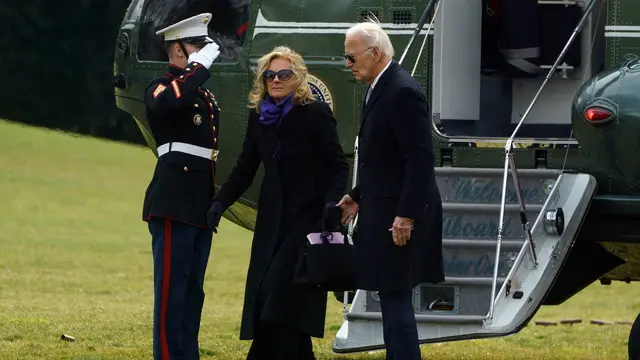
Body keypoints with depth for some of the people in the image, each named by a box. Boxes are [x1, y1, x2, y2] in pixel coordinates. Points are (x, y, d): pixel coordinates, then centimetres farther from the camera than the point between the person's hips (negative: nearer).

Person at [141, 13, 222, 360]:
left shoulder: (205, 95, 20)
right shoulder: (162, 87, -5)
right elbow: (166, 104, -32)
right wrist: (199, 67, -22)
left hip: (201, 207, 8)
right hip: (174, 205, -8)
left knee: (193, 290, 9)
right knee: (171, 289, -9)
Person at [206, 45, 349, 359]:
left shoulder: (316, 114, -9)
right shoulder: (259, 116, 7)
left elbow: (338, 165, -9)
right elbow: (245, 168, 10)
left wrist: (332, 202, -24)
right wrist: (220, 202, -2)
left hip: (307, 215, -6)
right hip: (273, 218, 6)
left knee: (281, 294, -13)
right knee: (264, 295, 4)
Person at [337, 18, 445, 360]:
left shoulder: (403, 92, -18)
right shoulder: (379, 89, 12)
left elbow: (421, 160, -22)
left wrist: (406, 216, -24)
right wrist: (357, 196, 17)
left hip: (399, 217, -10)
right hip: (383, 211, 10)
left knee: (395, 298, -9)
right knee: (393, 299, 13)